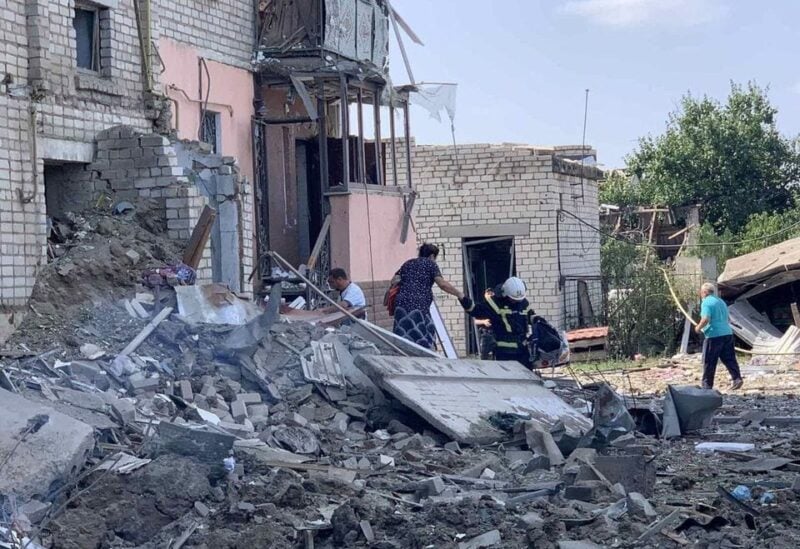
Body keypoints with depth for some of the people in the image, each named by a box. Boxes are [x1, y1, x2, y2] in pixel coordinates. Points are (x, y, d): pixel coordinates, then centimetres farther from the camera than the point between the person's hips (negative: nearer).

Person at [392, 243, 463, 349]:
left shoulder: (408, 263, 24)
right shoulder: (430, 264, 7)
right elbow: (442, 284, -4)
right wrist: (459, 294, 4)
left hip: (401, 302, 6)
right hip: (419, 304, -5)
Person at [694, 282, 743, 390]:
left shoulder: (706, 303, -8)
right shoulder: (721, 301, 19)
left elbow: (705, 319, -21)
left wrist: (698, 327, -3)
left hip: (714, 335, -8)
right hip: (727, 333, 8)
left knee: (709, 362, 1)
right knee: (729, 359, 7)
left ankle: (707, 385, 4)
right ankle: (737, 378, -8)